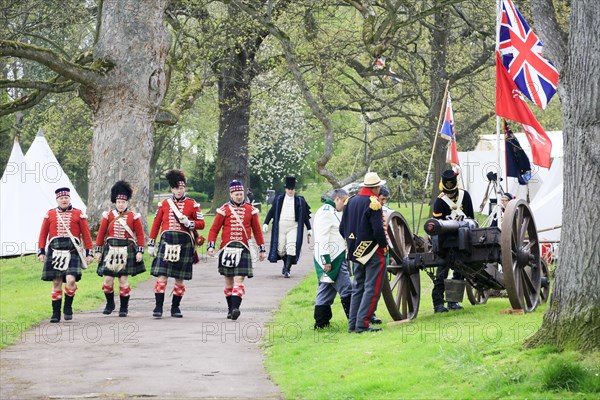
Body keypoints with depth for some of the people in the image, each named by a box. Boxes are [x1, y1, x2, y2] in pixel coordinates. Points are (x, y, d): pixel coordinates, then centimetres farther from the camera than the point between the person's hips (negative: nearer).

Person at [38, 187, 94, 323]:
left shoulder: (78, 214, 6)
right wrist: (41, 252, 3)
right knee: (56, 283, 2)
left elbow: (86, 234, 6)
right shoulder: (50, 214, 9)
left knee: (71, 280, -17)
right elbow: (43, 234, 10)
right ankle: (56, 313, 10)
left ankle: (68, 307, 4)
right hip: (55, 253, 2)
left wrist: (89, 253, 1)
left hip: (72, 253, -2)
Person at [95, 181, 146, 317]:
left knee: (123, 280, 0)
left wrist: (140, 252, -5)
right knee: (108, 279, -2)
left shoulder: (133, 217, 2)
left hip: (127, 252, -1)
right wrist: (98, 251, 3)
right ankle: (110, 304, 19)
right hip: (111, 250, 1)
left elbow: (140, 235, 2)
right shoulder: (108, 216, 4)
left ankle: (124, 307, 10)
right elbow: (101, 234, 6)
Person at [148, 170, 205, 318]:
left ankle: (175, 308, 16)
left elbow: (201, 224, 6)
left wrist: (189, 223, -14)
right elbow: (156, 225, 12)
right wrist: (151, 245, 9)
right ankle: (158, 307, -7)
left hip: (184, 244, 0)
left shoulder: (192, 204, 5)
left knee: (179, 279, 5)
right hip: (166, 243, 0)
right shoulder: (164, 204, 9)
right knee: (162, 276, -9)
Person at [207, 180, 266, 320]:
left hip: (243, 249, 0)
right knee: (229, 281, 7)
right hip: (227, 249, 0)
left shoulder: (250, 210, 7)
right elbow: (214, 229, 3)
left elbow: (257, 231, 12)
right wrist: (210, 246, -9)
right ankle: (230, 310, 17)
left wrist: (262, 249, 11)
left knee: (239, 280, -12)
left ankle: (235, 308, -22)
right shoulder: (224, 210, 3)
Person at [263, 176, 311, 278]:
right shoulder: (279, 199, 7)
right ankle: (286, 264, 31)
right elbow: (271, 211, 10)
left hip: (293, 227, -1)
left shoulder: (300, 201, 6)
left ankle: (287, 269, -11)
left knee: (291, 247, -15)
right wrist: (266, 223, 1)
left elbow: (305, 216, 10)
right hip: (281, 226, 1)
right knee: (280, 249, 3)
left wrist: (309, 229, 11)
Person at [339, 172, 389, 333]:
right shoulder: (373, 203, -15)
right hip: (372, 252, -8)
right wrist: (384, 244, -6)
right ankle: (362, 324, -10)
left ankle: (352, 324, 14)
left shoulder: (351, 201, 9)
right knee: (372, 288, -4)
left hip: (356, 252, 8)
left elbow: (342, 228, 12)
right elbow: (378, 229, -21)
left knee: (358, 287, 15)